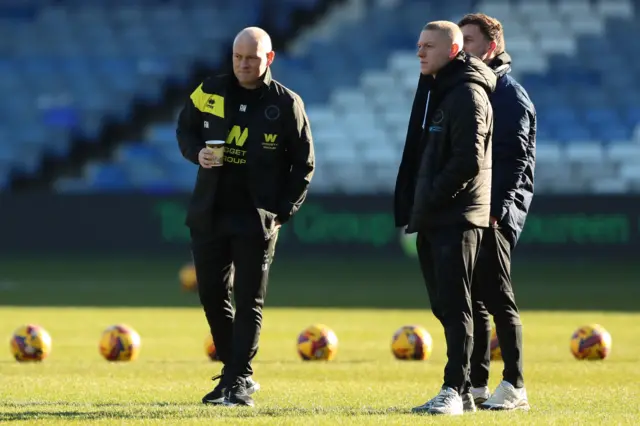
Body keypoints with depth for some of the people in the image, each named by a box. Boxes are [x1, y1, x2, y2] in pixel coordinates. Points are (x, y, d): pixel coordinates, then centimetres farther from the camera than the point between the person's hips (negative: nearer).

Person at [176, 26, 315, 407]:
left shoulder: (286, 104, -5)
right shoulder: (210, 93, 2)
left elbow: (304, 163, 0)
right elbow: (185, 129, 15)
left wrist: (283, 212, -7)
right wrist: (196, 152, -8)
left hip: (257, 219, -4)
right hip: (208, 214, 4)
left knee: (249, 301, -3)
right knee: (212, 295, 8)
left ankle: (240, 381, 0)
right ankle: (235, 372, 22)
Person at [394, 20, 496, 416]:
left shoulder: (468, 94, -11)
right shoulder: (435, 90, 19)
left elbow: (468, 160, -20)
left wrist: (430, 199, -16)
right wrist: (413, 205, 12)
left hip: (458, 217, -9)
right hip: (433, 219, 9)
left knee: (454, 305, -10)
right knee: (445, 305, 10)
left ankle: (455, 390, -11)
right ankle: (462, 392, 15)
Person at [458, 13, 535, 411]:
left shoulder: (510, 94, -7)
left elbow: (516, 159, -13)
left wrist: (497, 209, -21)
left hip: (493, 213, -8)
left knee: (497, 297, -6)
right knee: (471, 299, 8)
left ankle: (514, 386, -2)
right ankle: (476, 385, 12)